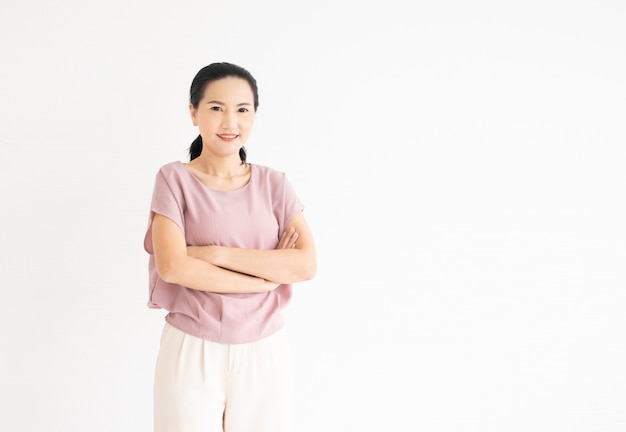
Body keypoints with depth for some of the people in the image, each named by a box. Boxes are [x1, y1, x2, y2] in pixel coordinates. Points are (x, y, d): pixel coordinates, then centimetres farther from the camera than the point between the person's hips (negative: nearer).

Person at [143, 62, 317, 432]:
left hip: (265, 351, 2)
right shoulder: (174, 179, -4)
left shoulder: (274, 184, 2)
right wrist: (267, 276, -13)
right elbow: (174, 267, -15)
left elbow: (306, 265, -9)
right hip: (191, 352, -2)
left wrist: (217, 254, -15)